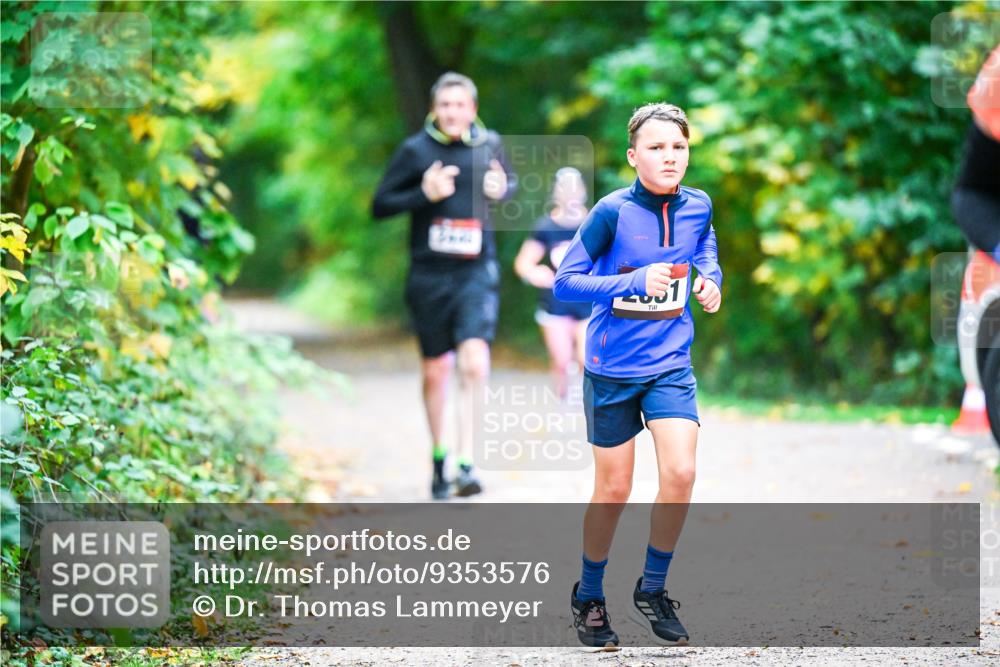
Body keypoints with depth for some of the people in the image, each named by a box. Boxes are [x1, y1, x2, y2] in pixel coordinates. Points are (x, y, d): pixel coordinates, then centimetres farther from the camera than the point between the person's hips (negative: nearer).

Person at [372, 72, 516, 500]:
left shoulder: (489, 144, 4)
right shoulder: (415, 150, -3)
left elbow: (509, 182, 23)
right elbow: (380, 205, -2)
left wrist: (501, 189, -2)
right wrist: (425, 194, -18)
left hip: (476, 273, 0)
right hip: (429, 276, 0)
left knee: (474, 364, -17)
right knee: (435, 372, 9)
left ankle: (466, 465, -17)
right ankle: (438, 457, 28)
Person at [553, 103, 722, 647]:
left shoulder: (697, 207, -2)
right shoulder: (613, 212, -16)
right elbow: (565, 282, -15)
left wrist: (710, 277, 0)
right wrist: (633, 282, -27)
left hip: (671, 365, 3)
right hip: (612, 368, -3)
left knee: (680, 474, -14)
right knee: (613, 490, 6)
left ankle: (652, 591, 7)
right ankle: (588, 597, 28)